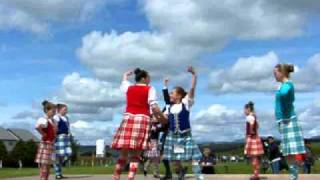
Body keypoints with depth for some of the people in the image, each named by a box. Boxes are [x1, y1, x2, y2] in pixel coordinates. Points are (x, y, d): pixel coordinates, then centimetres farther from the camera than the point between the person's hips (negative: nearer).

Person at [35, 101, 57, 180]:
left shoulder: (52, 120, 13)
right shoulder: (44, 120, -14)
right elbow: (37, 127, -37)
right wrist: (43, 134, -22)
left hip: (51, 145, 9)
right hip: (45, 145, -9)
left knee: (47, 170, 13)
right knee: (44, 169, -6)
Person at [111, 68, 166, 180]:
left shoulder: (128, 87, 17)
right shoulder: (150, 89, 5)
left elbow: (124, 82, 41)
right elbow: (154, 106, -5)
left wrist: (126, 75, 60)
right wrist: (162, 118, 7)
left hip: (128, 119, 4)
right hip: (142, 120, -4)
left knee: (123, 154, 7)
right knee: (135, 155, -4)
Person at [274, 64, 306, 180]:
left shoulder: (287, 84, -12)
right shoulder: (285, 85, 17)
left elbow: (283, 93, -31)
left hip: (288, 121, -10)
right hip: (283, 121, 10)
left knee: (293, 152, -10)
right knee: (288, 153, 11)